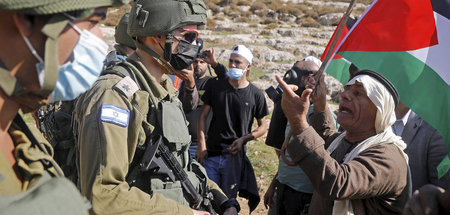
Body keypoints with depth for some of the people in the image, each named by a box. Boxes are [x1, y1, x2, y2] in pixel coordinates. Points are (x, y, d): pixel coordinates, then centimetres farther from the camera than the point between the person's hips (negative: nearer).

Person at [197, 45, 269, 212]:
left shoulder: (255, 95, 0)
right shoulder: (216, 87, 4)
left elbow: (263, 126, 7)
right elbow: (203, 115, 6)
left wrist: (243, 139, -10)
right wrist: (201, 144, -4)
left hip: (235, 156, -1)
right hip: (210, 154, 1)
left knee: (228, 200, 6)